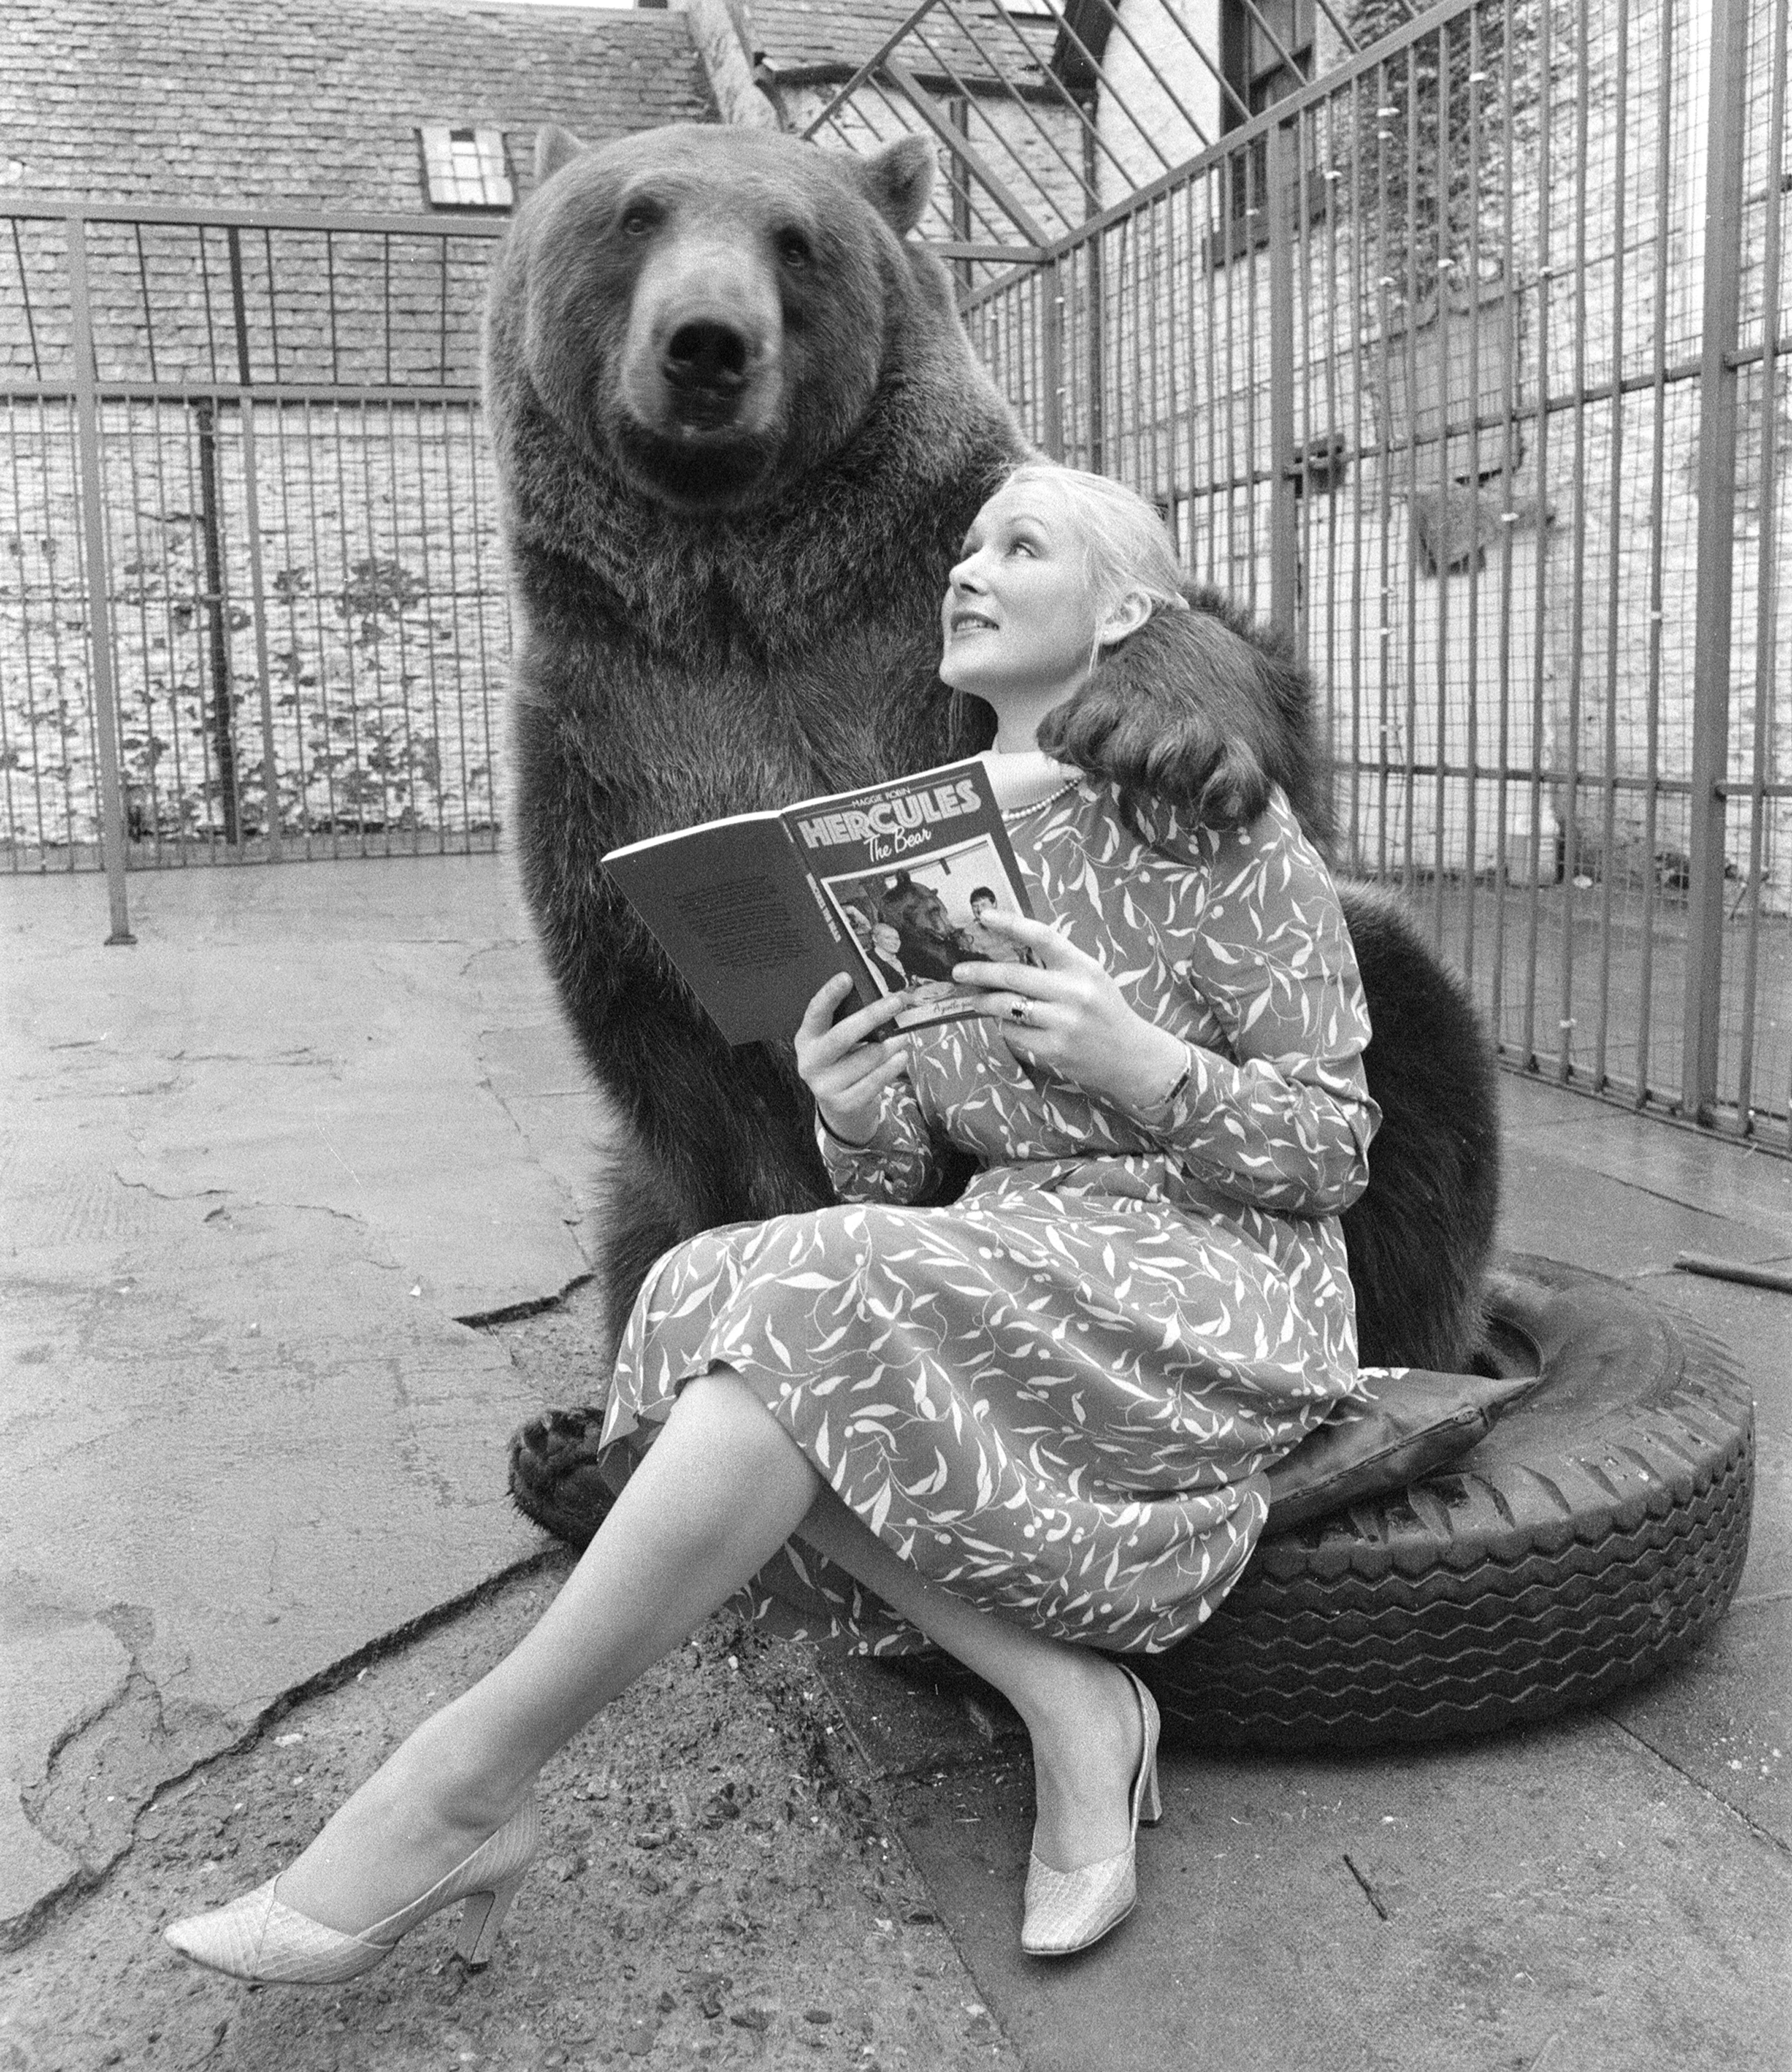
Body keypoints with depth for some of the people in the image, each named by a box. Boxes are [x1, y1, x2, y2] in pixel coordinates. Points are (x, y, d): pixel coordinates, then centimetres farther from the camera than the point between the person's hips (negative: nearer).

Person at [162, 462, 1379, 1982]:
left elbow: (1338, 1147, -6)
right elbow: (901, 1180, 11)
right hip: (1018, 1276, 6)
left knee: (815, 1313, -29)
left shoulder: (1213, 827, -6)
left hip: (1213, 1298, -6)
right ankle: (1067, 1701, -17)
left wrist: (1135, 1059, -23)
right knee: (726, 1350, -21)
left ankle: (465, 1789, -19)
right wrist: (852, 1117, -13)